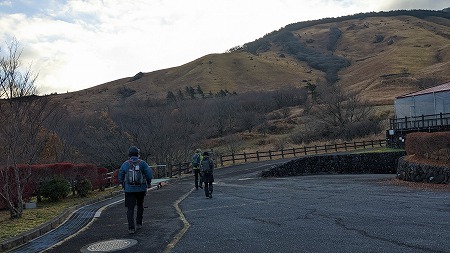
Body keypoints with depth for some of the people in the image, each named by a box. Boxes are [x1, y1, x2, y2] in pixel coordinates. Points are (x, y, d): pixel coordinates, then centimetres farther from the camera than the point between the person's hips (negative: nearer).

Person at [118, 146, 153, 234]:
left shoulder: (125, 164, -2)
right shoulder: (142, 163, -5)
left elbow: (120, 178, 3)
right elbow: (149, 174, -12)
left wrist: (124, 185, 22)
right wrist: (149, 183, 7)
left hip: (129, 190, -1)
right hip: (141, 189, 1)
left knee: (130, 209, 3)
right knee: (140, 205, 23)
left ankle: (131, 228, -8)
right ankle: (139, 223, 26)